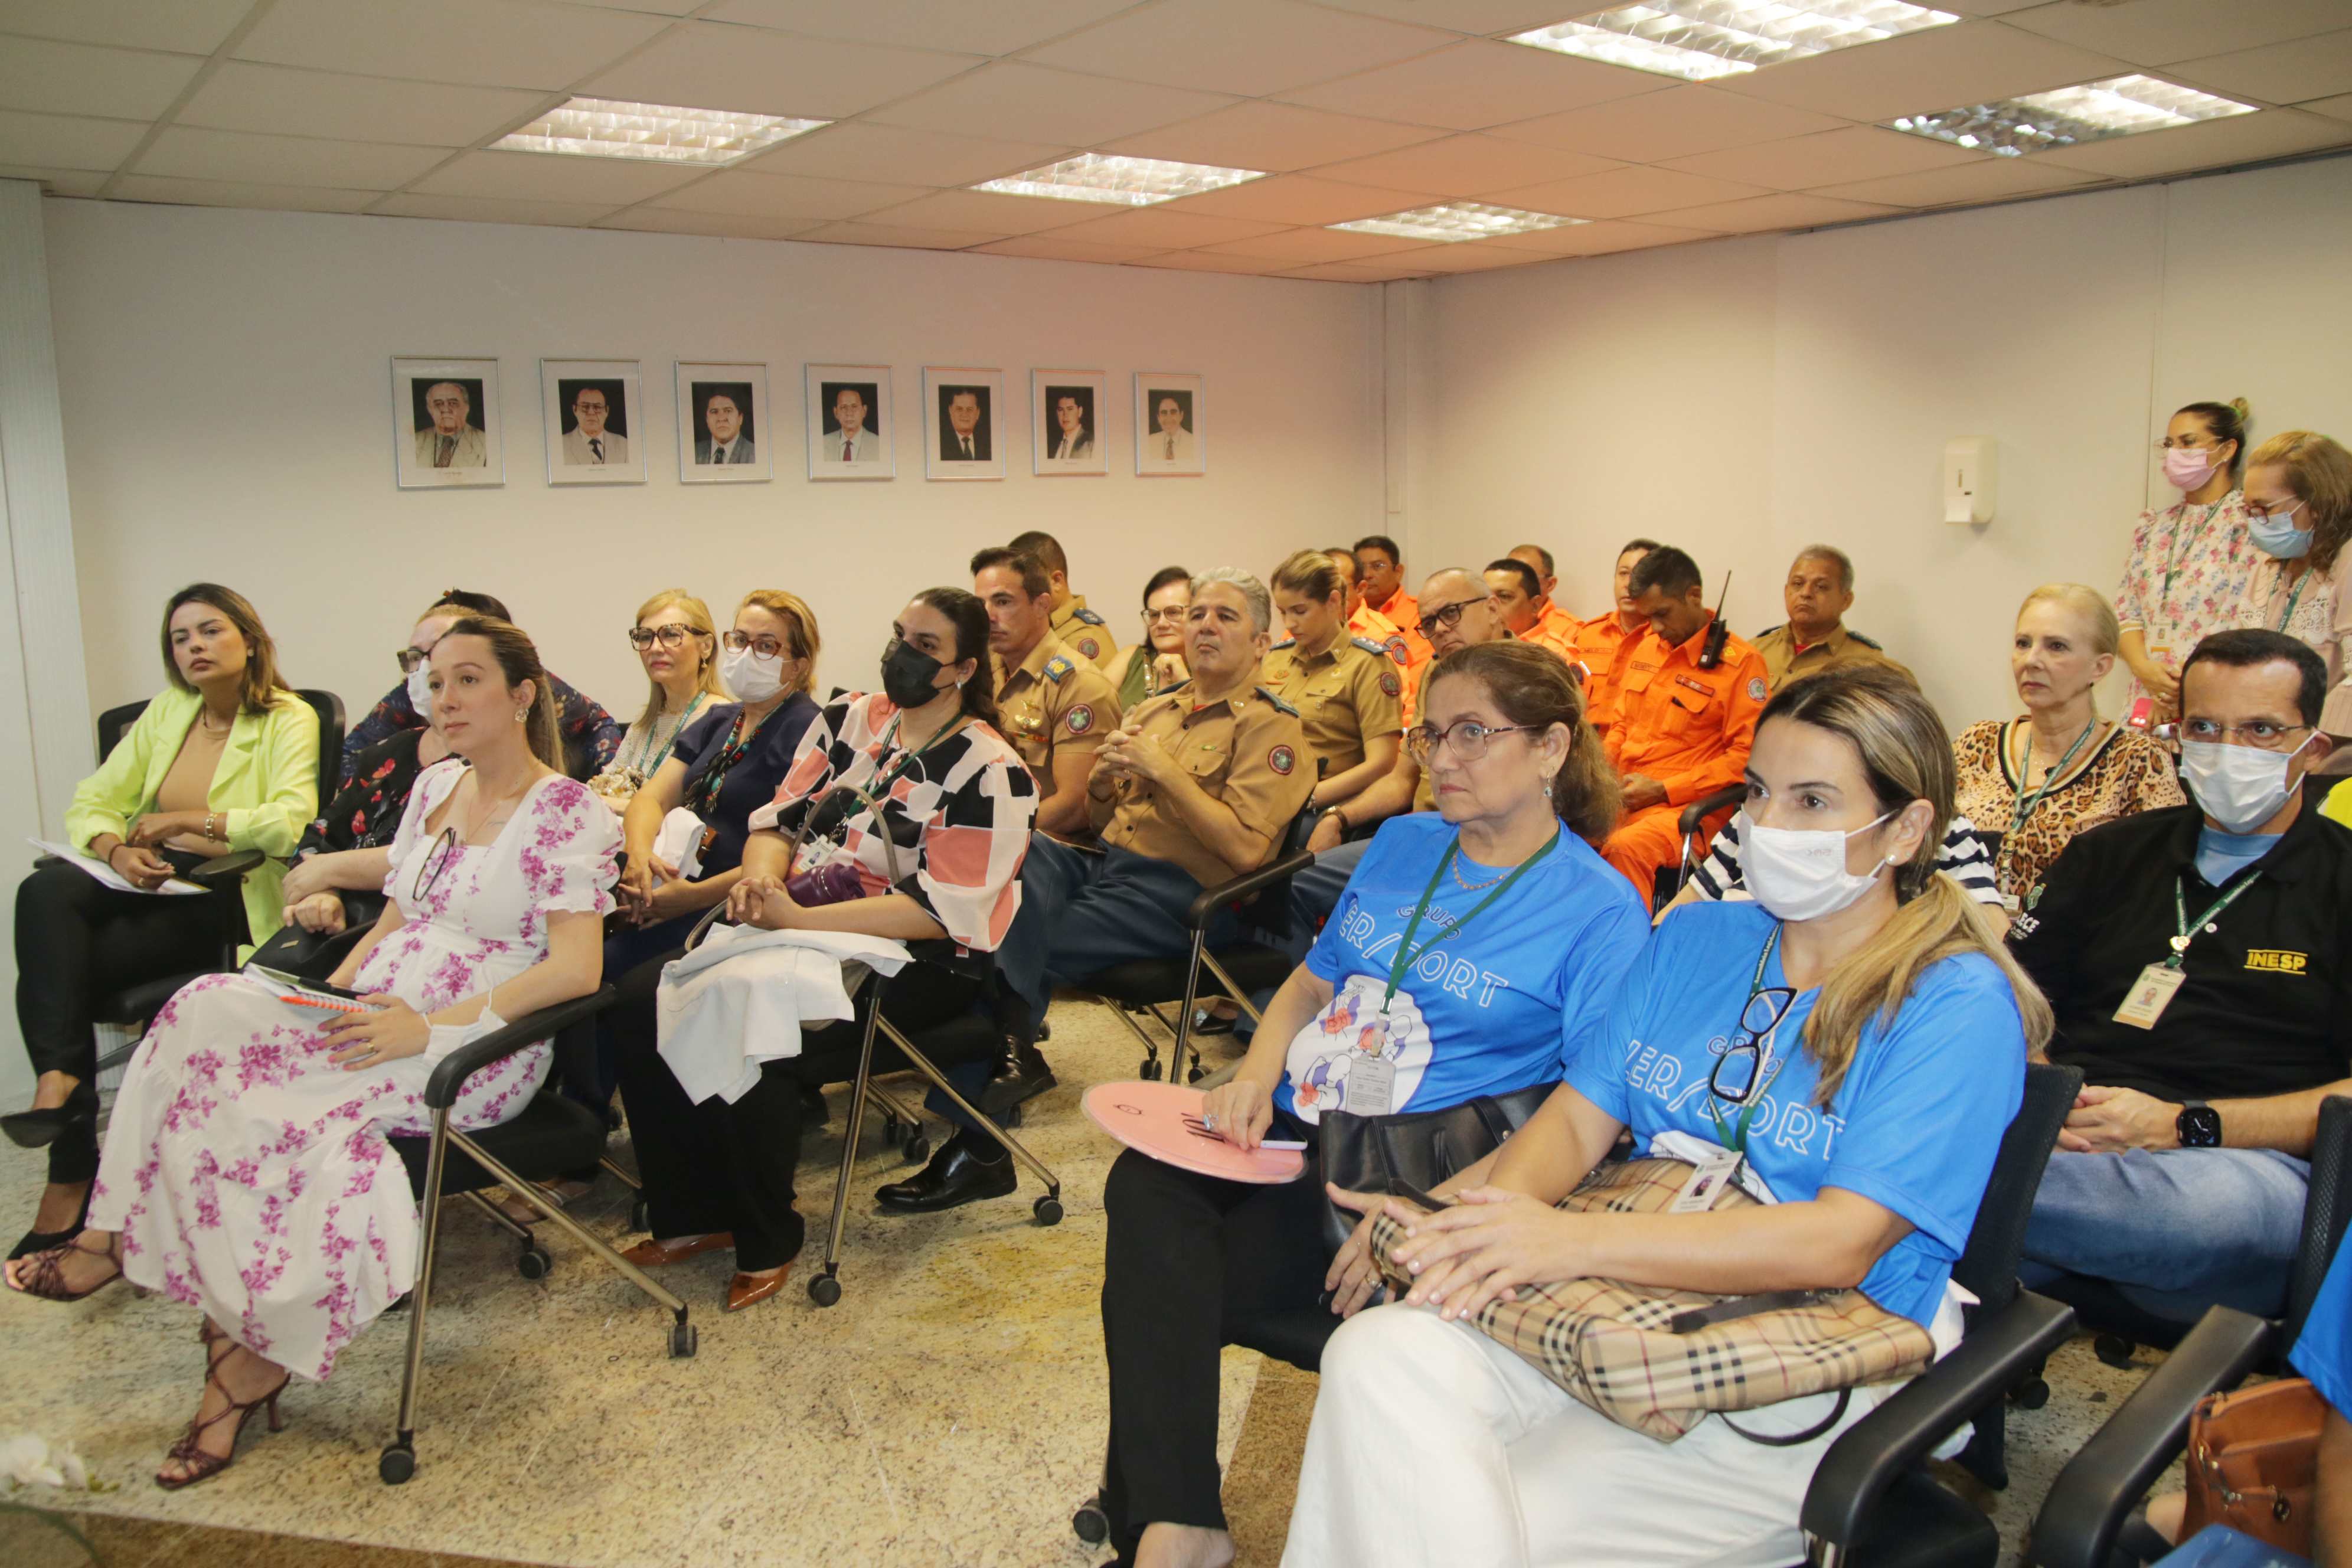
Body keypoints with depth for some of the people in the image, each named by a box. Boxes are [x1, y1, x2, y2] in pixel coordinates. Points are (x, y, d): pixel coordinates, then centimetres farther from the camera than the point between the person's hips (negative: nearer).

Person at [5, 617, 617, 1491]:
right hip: (380, 1015, 7)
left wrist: (431, 1028, -24)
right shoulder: (434, 787, 15)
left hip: (478, 1049, -7)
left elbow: (575, 968, -18)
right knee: (208, 1011, -18)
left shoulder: (569, 813, -10)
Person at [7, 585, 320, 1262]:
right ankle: (60, 1083, -32)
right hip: (149, 880, 5)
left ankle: (72, 1176, -18)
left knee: (54, 970, -23)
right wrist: (115, 847, -8)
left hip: (228, 900, -5)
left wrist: (186, 820, -14)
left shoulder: (289, 720, -1)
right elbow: (90, 802, 14)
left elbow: (292, 822, -17)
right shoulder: (165, 713, 18)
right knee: (44, 890, -29)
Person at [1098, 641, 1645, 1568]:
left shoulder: (1600, 910, -5)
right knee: (1145, 1183, -25)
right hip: (1292, 1124, 6)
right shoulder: (1401, 843, 16)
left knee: (1159, 1295, -24)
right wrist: (1257, 1074, 2)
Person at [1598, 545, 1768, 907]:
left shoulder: (1741, 662, -4)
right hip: (1622, 797, 6)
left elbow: (1747, 756, -7)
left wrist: (1663, 790, -11)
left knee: (1626, 849, -36)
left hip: (1685, 806, -6)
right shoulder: (1644, 648, 17)